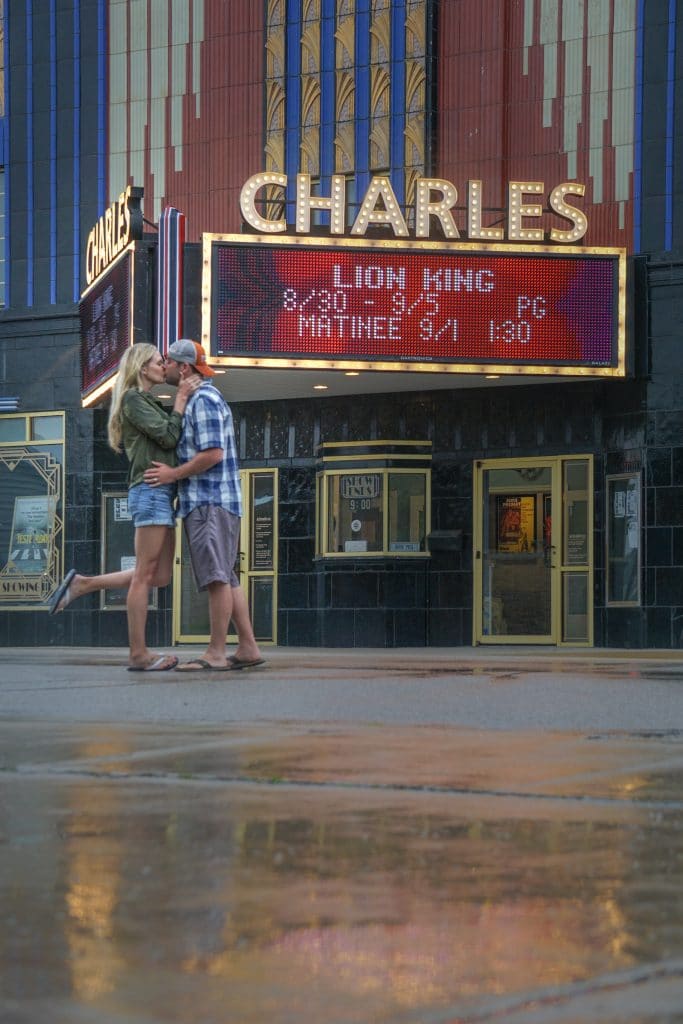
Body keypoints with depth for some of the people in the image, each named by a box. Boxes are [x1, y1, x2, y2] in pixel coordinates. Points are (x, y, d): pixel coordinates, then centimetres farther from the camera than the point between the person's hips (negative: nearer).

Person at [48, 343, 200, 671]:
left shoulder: (148, 403, 24)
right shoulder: (132, 398, -5)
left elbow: (168, 441, 18)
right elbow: (168, 437, -13)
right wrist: (180, 399, -4)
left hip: (162, 493, 10)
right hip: (150, 489, -10)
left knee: (159, 576, 7)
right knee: (145, 574, -8)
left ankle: (82, 584, 12)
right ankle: (138, 654, -6)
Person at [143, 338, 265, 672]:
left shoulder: (204, 399, -11)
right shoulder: (199, 398, 21)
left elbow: (213, 453, -20)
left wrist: (173, 474, -13)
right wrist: (176, 475, 17)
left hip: (209, 502, -11)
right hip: (203, 501, 11)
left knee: (217, 578, -10)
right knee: (225, 578, 10)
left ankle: (215, 654, -10)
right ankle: (248, 648, 11)